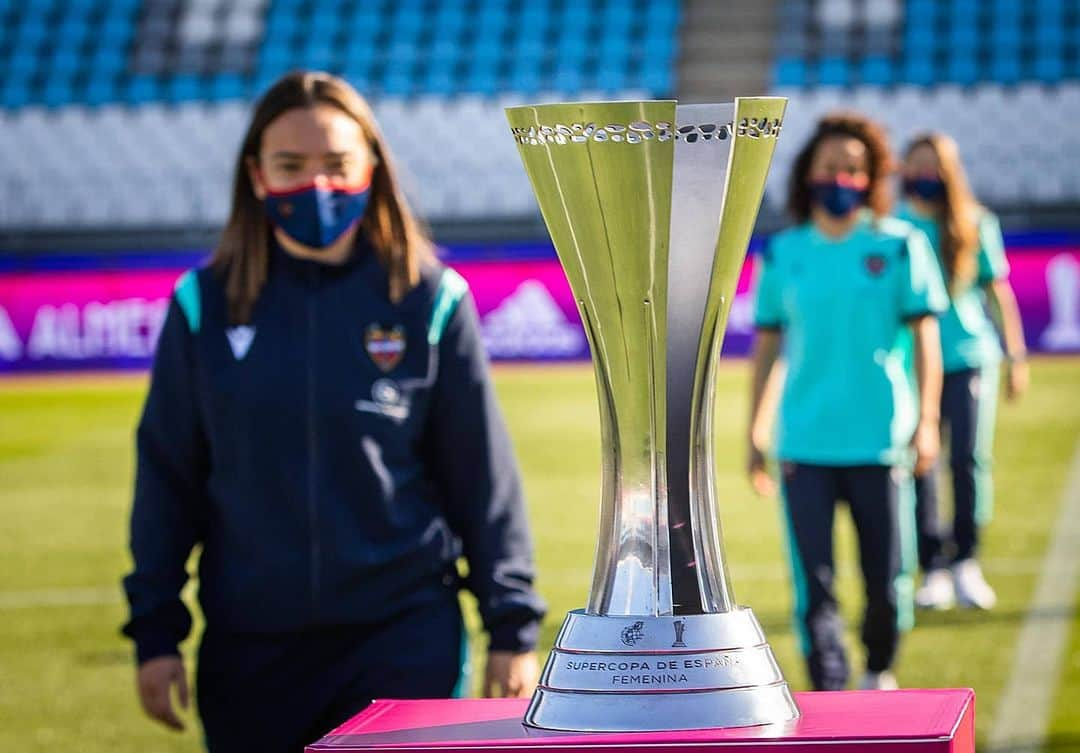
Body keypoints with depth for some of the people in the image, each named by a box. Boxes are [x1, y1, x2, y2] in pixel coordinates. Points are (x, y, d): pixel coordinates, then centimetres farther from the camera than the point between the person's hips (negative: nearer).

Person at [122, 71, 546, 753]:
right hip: (249, 646, 2)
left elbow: (484, 475, 3)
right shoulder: (205, 306, 0)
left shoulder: (430, 301, -2)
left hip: (402, 642, -2)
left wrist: (512, 624, 3)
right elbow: (168, 478, 7)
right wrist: (154, 632, 4)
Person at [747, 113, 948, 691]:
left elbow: (924, 334, 0)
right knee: (813, 584, -4)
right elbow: (767, 344, 11)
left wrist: (926, 420, -8)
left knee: (887, 582, 5)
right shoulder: (783, 253, 6)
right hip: (804, 445, 1)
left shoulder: (899, 244, 2)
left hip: (880, 442, -1)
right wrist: (754, 433, 9)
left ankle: (878, 672, 32)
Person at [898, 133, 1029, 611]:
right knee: (919, 466, -2)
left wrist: (1015, 357, 11)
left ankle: (965, 563, 3)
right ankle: (933, 571, 6)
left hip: (971, 358, 0)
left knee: (970, 459, -9)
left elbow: (997, 291, 12)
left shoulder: (977, 225, 6)